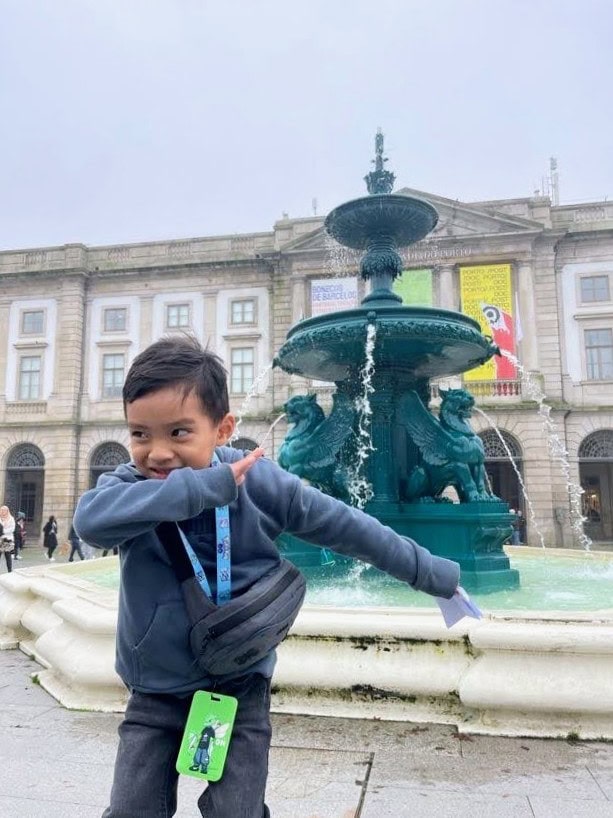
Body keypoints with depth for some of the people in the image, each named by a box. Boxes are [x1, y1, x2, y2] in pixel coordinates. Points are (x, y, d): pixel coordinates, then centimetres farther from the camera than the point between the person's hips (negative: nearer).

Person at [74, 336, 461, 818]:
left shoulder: (261, 483, -14)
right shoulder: (130, 485, -12)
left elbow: (346, 527, -7)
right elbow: (90, 519, -35)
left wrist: (433, 574, 0)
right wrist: (204, 486, -39)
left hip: (238, 690, -1)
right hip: (154, 694, 2)